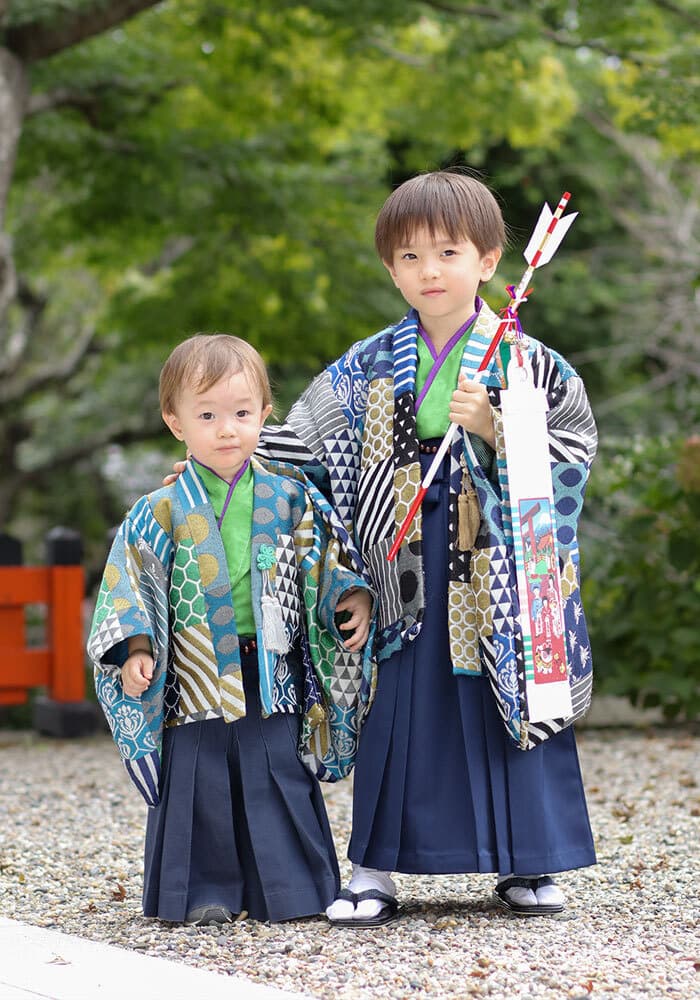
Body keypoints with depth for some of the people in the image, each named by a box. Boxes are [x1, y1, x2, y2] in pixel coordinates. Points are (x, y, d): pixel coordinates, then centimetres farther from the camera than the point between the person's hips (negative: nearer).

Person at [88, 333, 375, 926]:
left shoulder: (292, 499, 4)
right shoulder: (163, 512, -1)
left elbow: (328, 562, 13)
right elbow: (131, 583, 1)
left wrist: (353, 600, -2)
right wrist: (136, 649, -9)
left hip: (274, 681, 1)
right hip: (197, 681, -1)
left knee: (282, 783, 5)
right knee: (202, 789, 3)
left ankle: (290, 887, 14)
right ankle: (205, 892, 13)